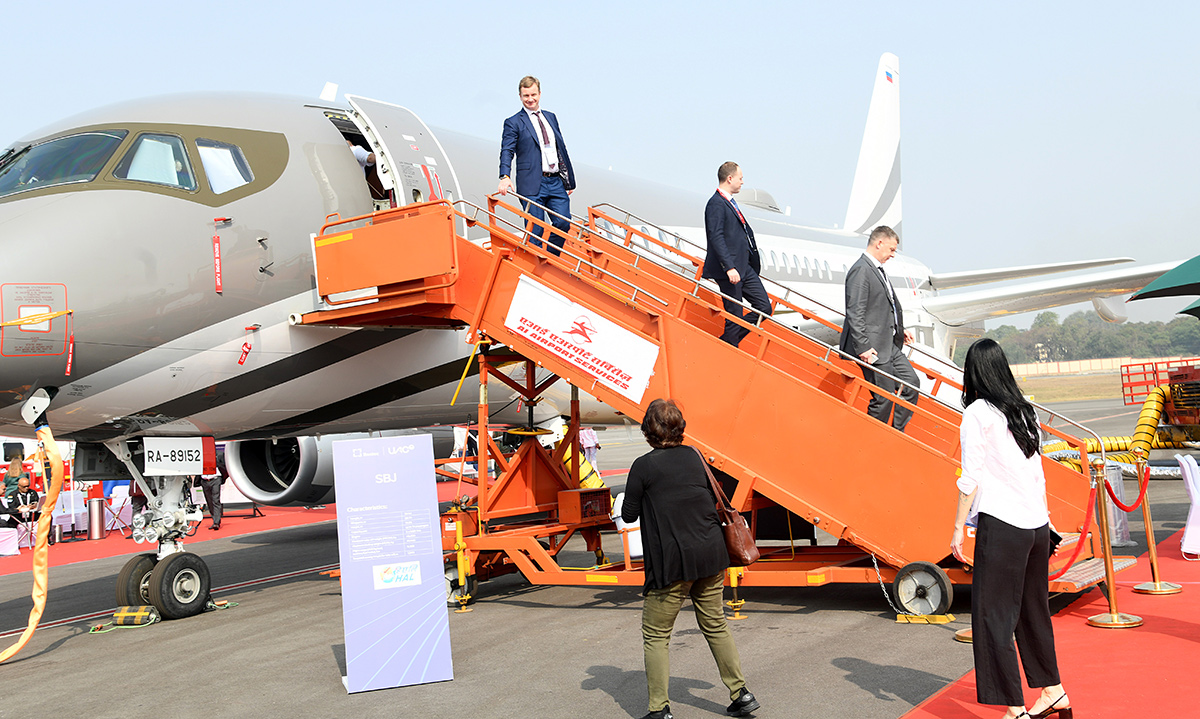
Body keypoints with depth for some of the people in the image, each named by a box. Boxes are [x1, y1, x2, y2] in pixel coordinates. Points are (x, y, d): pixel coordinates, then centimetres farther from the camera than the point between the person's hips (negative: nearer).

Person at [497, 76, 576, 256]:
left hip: (557, 182, 5)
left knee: (563, 224, -1)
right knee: (535, 231, -5)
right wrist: (505, 177, -26)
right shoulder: (513, 123, 2)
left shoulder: (551, 117, 19)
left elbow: (562, 148, 21)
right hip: (532, 185, -5)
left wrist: (569, 180, 18)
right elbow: (507, 151, -8)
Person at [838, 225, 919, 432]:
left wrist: (900, 329, 19)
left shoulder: (878, 269, 16)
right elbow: (855, 313, -21)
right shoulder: (861, 270, -15)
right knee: (884, 398, -6)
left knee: (911, 382, 13)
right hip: (872, 347, -10)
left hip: (889, 345, 10)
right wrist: (863, 347, -25)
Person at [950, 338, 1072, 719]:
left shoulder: (978, 413, -8)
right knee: (1032, 608, 21)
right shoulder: (1024, 411, 12)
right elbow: (1037, 473, 17)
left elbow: (971, 478, -11)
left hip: (1001, 526, -8)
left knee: (993, 615, 0)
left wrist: (958, 528, -5)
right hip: (1037, 526, 8)